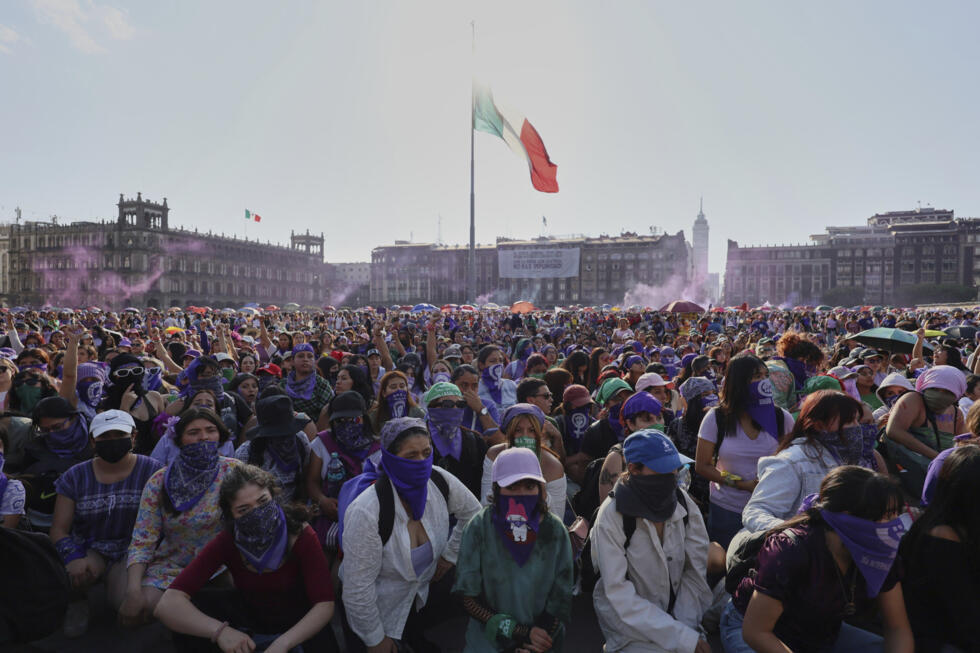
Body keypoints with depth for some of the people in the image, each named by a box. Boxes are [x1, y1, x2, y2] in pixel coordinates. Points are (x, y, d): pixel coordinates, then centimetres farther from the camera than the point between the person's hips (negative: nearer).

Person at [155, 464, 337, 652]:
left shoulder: (301, 535, -26)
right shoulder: (227, 542, -20)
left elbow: (325, 604, -26)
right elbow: (167, 605, -27)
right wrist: (219, 630, -43)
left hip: (296, 617, -2)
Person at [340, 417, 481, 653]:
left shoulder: (440, 481, -19)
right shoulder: (366, 513, -33)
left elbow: (472, 512, 3)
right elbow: (357, 589, -23)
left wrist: (450, 554, 4)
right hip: (376, 613, -4)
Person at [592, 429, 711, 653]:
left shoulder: (682, 501, -8)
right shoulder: (612, 517, -20)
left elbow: (696, 570, -4)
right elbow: (619, 594, -19)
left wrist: (687, 627, -14)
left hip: (676, 614, 3)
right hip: (632, 624, -3)